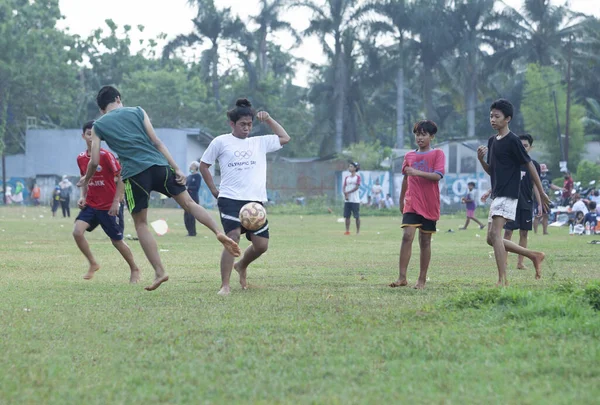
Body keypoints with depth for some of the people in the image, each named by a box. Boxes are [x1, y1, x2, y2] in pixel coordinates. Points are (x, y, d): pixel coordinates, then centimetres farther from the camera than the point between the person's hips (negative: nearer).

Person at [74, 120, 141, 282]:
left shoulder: (106, 155, -15)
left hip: (110, 206, -5)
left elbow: (121, 178, -13)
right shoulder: (81, 158, 3)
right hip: (91, 205, 5)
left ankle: (134, 269, 26)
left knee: (117, 240, 4)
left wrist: (116, 201, -17)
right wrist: (83, 196, 2)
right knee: (77, 231, -16)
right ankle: (93, 264, 4)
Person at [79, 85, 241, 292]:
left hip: (134, 174, -1)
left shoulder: (98, 125, 13)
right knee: (189, 203, 8)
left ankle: (159, 272, 3)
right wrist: (176, 168, 5)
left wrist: (86, 179, 30)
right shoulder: (137, 112, 14)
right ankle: (219, 232, -15)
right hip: (159, 166, 1)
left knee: (141, 223, 11)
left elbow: (95, 161, 10)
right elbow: (157, 142, 7)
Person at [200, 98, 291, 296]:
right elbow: (203, 165, 13)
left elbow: (285, 138, 22)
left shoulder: (259, 142, 17)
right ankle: (225, 286, -16)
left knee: (261, 245, 0)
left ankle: (241, 266, 32)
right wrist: (214, 190, 8)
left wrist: (268, 119, 15)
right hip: (230, 199, -4)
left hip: (255, 201, 4)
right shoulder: (221, 142, 6)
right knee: (233, 238, -21)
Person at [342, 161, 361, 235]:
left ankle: (358, 231, 0)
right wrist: (345, 194, -11)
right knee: (347, 216, 1)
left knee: (357, 216, -4)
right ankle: (347, 231, 4)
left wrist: (348, 192, -12)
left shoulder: (358, 177, -1)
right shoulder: (347, 177, 14)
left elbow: (357, 187, -10)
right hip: (347, 200, 5)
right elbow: (343, 187, 8)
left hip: (355, 200, -5)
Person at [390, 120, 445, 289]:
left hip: (430, 205, -2)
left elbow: (438, 175, -14)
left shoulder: (437, 154, 0)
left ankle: (422, 279, 11)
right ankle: (402, 277, -18)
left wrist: (417, 172, -26)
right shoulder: (409, 156, 12)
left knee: (425, 241, 3)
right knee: (407, 235, -14)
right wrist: (401, 201, 27)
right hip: (411, 203, 2)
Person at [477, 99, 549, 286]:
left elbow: (529, 165, -7)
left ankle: (503, 280, -20)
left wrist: (541, 193, -4)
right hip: (497, 196, 9)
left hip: (508, 195, -9)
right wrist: (480, 159, 0)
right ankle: (534, 256, 17)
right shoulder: (492, 141, 15)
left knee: (495, 233, -19)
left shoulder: (513, 141, -10)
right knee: (492, 238, 8)